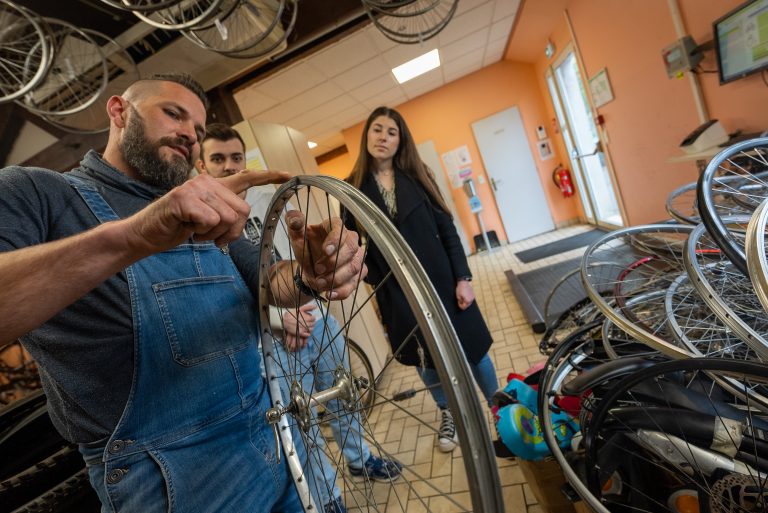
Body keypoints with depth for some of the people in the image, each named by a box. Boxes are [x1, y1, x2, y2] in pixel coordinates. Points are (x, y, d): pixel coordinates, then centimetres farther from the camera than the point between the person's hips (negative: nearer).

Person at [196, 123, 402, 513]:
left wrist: (304, 310, -11)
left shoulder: (269, 197, 5)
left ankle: (359, 458, 47)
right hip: (273, 340, -4)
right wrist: (280, 318, -18)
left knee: (341, 396, 20)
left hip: (317, 317, 4)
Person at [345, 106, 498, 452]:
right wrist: (380, 289, -9)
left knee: (472, 348, 11)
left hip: (440, 279, 0)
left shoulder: (415, 175, 1)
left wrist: (462, 277, -6)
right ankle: (448, 414, 42)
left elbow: (446, 228, -1)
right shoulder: (354, 188, -1)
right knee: (425, 357, 16)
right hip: (397, 291, 0)